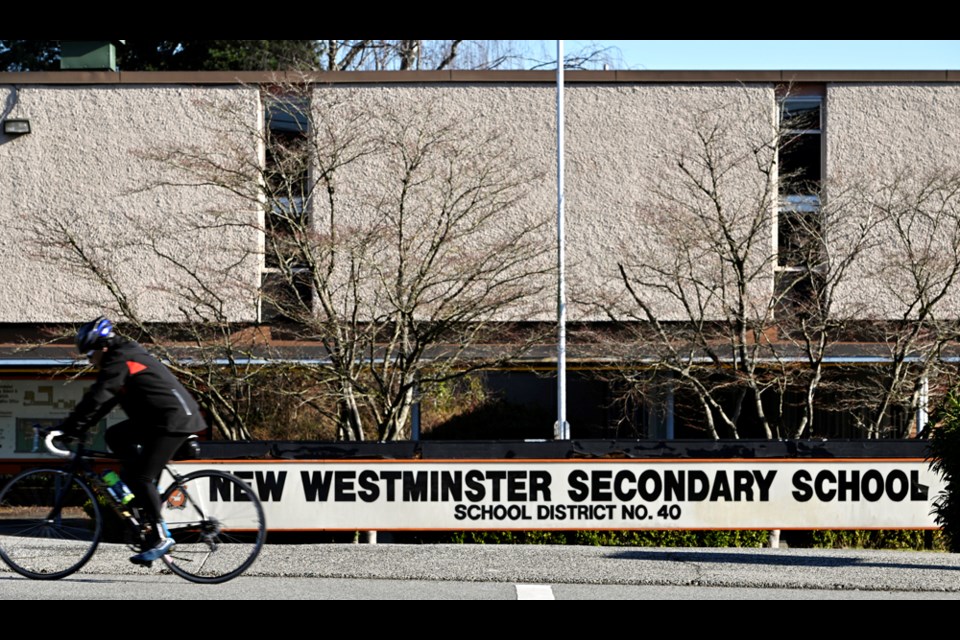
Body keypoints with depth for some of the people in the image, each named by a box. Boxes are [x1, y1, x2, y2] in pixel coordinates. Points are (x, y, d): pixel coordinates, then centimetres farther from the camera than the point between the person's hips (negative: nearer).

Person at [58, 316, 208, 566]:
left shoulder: (120, 360, -11)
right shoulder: (128, 356, 19)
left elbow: (95, 400, -18)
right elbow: (101, 401, 22)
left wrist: (68, 430, -16)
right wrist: (74, 429, 17)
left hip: (175, 419, -10)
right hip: (159, 419, 10)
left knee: (139, 477, -11)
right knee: (115, 436, 12)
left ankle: (160, 537, -7)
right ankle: (148, 493, 12)